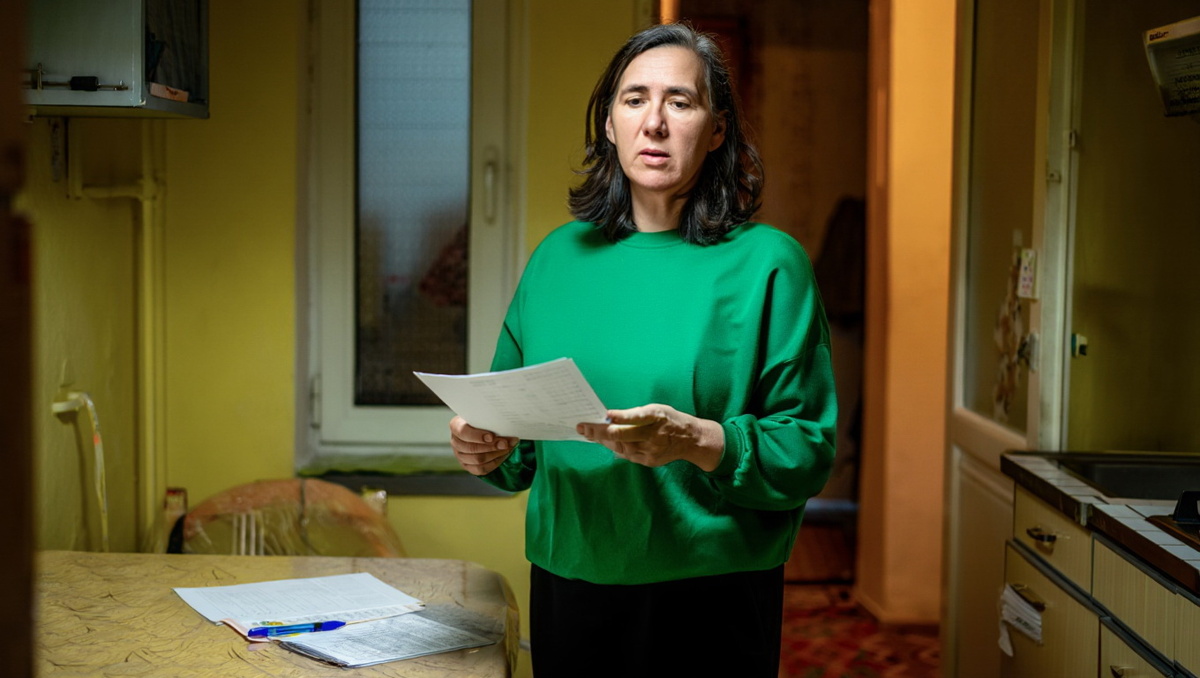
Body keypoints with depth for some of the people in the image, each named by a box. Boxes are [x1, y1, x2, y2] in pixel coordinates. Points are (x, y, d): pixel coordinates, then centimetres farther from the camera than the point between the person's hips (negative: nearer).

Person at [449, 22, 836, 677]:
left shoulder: (766, 262, -7)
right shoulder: (559, 256, 7)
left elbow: (809, 452, -11)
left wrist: (698, 442, -27)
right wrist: (489, 450, -8)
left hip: (711, 600, -4)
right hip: (567, 585, 4)